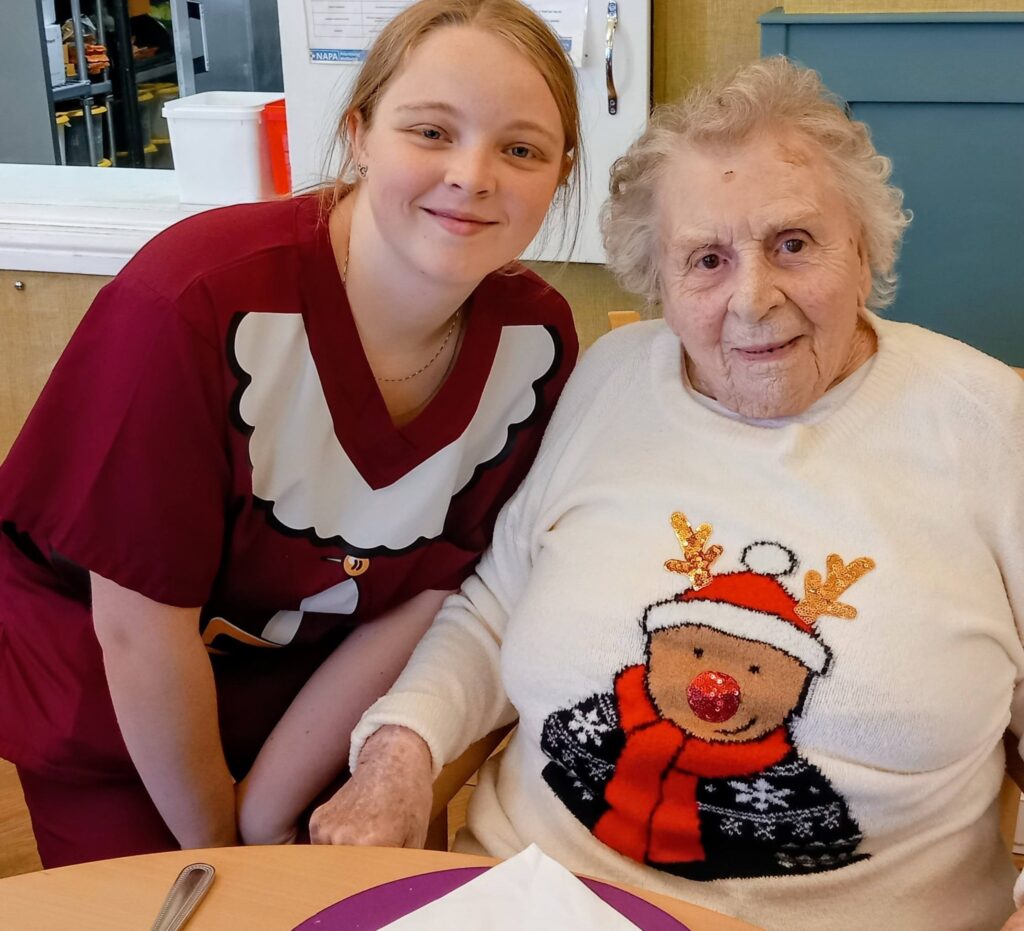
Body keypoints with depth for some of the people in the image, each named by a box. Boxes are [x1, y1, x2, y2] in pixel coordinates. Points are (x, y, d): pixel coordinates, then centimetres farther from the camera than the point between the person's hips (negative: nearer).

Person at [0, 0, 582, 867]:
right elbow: (141, 624, -22)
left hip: (316, 701, 4)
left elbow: (423, 599, -11)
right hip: (107, 712, -3)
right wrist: (211, 841, -9)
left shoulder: (538, 342, -16)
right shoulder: (194, 305, -30)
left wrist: (264, 815, -9)